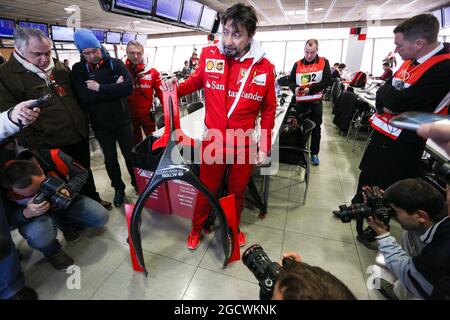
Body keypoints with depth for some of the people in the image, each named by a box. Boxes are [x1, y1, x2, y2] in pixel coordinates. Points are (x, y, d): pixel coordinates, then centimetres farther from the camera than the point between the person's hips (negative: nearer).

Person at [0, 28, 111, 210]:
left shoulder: (58, 67, 9)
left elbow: (76, 95, 20)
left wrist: (83, 123, 15)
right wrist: (38, 144, -15)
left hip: (80, 136, 5)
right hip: (52, 146, -5)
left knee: (86, 172, 21)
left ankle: (93, 200, 41)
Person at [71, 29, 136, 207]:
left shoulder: (115, 63, -3)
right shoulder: (78, 70, -3)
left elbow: (128, 87, -20)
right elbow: (85, 98, -18)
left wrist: (100, 88, -21)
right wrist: (114, 88, -18)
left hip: (122, 120, -1)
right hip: (100, 124, 1)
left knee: (130, 155, 10)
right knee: (110, 159, 13)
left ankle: (137, 184, 32)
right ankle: (118, 188, 34)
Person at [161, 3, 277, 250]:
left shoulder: (264, 68, -8)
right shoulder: (209, 55, -7)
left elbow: (268, 110, 1)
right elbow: (197, 80, 13)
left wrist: (264, 147, 0)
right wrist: (177, 88, -7)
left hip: (244, 146, 1)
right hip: (212, 142, 0)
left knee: (237, 192, 20)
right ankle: (196, 228, 44)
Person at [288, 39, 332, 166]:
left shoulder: (324, 62, -1)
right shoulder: (298, 64, 4)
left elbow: (327, 80, -9)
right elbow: (291, 80, 4)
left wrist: (311, 89, -21)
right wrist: (295, 88, -19)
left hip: (316, 102, -1)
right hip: (301, 102, 1)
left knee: (316, 129, 8)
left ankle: (314, 153, 22)